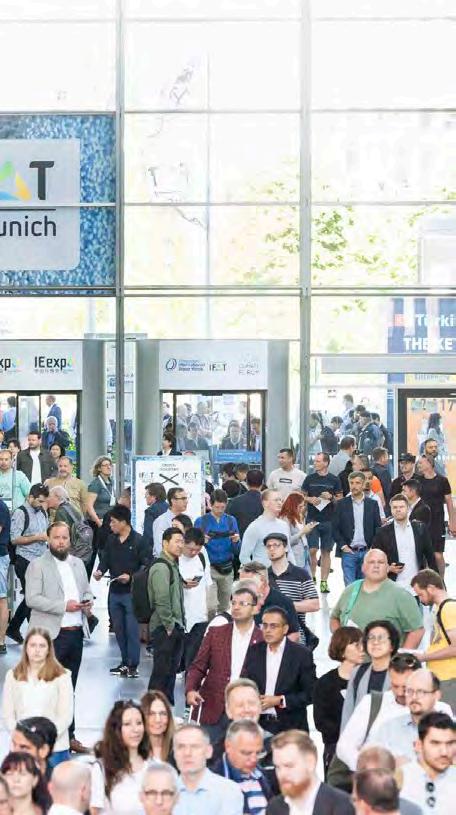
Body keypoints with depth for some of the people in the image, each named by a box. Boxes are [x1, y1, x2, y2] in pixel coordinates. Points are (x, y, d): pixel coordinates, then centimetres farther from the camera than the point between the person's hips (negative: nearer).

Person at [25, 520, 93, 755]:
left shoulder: (78, 564, 16)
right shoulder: (38, 566, -4)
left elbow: (87, 591, 25)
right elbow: (32, 599, -13)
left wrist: (87, 603, 1)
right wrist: (63, 606, -20)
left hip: (76, 632, 6)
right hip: (51, 635, -6)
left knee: (69, 688, 12)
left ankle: (68, 735, 18)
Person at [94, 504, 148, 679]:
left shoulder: (138, 540, -9)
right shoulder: (111, 540, 8)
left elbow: (145, 565, -9)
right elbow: (105, 558, 9)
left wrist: (131, 577, -21)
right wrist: (100, 571, -11)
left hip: (131, 592, -6)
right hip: (114, 591, 6)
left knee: (132, 630, -5)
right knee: (118, 629, 12)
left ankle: (133, 666, 0)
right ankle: (125, 662, 23)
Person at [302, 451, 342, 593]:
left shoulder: (334, 480, 4)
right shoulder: (310, 478, 7)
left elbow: (340, 500, 6)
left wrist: (331, 498, -13)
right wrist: (310, 499, -9)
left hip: (329, 520, 0)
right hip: (312, 519, 0)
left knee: (326, 551, 3)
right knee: (312, 550, -7)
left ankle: (324, 581, 6)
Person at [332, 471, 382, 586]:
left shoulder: (372, 504, 7)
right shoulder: (342, 504, 3)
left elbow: (378, 528, 7)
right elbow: (335, 528, 3)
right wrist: (343, 545, -8)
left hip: (367, 551, 1)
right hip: (348, 551, -1)